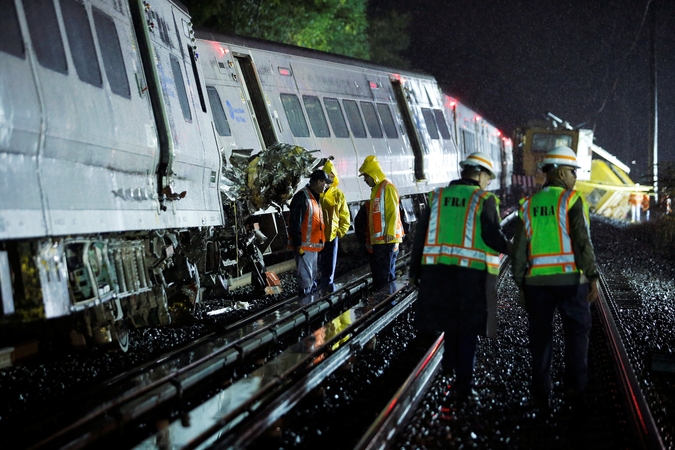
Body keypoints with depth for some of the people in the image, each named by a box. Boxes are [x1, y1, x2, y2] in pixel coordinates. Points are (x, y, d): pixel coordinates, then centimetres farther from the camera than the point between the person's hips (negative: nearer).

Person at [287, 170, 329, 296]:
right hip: (304, 246, -10)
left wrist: (319, 243, 21)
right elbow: (295, 222, -20)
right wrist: (298, 244, -22)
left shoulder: (316, 197, 16)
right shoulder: (302, 196, -15)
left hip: (314, 246, 10)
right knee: (305, 277, -10)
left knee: (312, 276, 18)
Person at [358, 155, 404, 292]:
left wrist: (390, 233, -22)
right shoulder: (375, 189, 20)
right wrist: (370, 238, 21)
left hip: (387, 239, -10)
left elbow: (393, 212, -16)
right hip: (377, 240, 10)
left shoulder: (387, 187, -9)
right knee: (377, 272, 13)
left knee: (386, 274, -8)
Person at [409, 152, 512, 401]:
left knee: (451, 318, 25)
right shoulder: (484, 199, -4)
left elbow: (421, 235, 8)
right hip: (471, 272, -4)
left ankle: (449, 362, 30)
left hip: (437, 270, 4)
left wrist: (414, 269, 14)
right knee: (467, 328, 6)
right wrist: (512, 249, 8)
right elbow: (493, 238, -12)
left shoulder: (438, 196, 9)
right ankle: (464, 385, 9)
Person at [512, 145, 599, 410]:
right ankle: (574, 389, 8)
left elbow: (519, 249, 5)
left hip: (536, 281, 3)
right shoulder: (572, 201, -7)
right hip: (570, 279, -3)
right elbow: (582, 242, -13)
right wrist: (593, 278, -9)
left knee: (541, 339, 9)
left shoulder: (528, 205, 6)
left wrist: (521, 285, 11)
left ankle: (541, 396, 9)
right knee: (577, 334, 12)